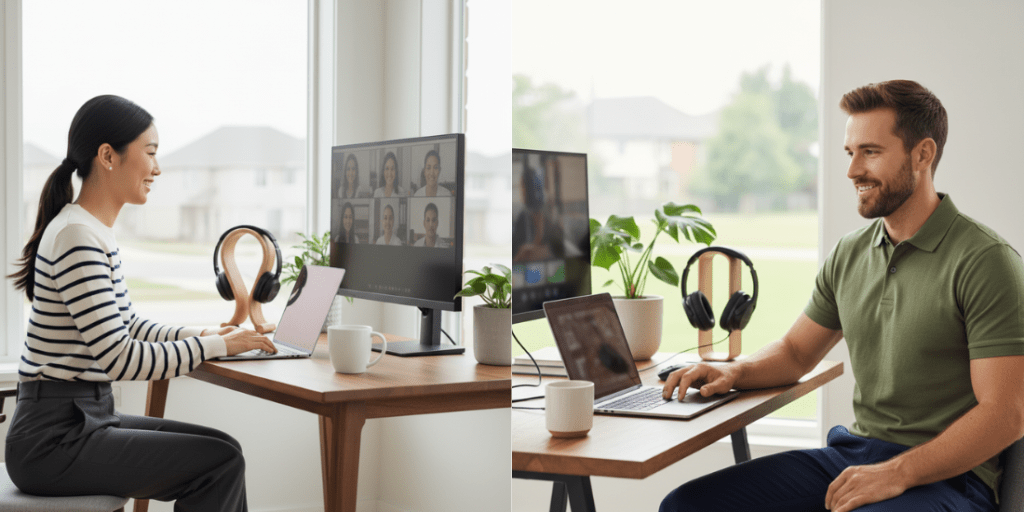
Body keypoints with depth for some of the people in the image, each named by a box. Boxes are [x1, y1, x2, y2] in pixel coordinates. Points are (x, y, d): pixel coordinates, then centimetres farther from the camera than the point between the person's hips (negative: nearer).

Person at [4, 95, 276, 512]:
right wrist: (217, 346, -16)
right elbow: (118, 359, -25)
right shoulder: (76, 238, -21)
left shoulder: (97, 233, 11)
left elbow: (128, 326, 20)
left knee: (222, 448, 7)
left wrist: (202, 334, 5)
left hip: (85, 418, 10)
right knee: (222, 462, -13)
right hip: (54, 441, -10)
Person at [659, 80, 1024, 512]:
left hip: (947, 476, -6)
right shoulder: (849, 254, 10)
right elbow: (796, 351, 21)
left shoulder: (988, 262, -10)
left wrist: (897, 473, -21)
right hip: (852, 451, 6)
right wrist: (734, 372, 0)